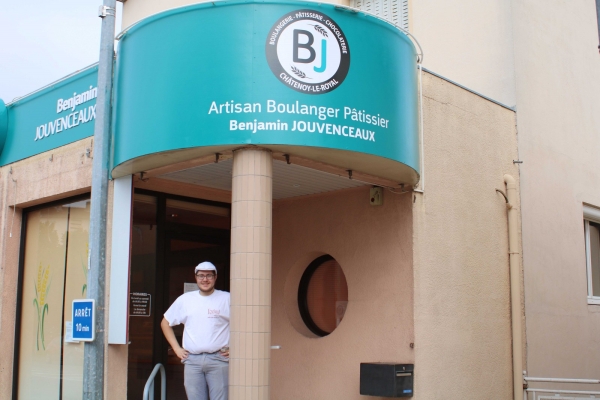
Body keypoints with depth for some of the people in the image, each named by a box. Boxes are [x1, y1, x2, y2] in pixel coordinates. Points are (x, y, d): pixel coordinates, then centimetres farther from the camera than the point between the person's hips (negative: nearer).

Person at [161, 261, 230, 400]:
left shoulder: (227, 299, 1)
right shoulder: (184, 300, 11)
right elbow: (165, 323, 20)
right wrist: (176, 348, 11)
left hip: (218, 359, -3)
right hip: (192, 360, 3)